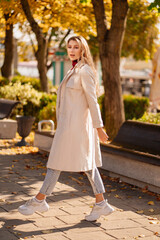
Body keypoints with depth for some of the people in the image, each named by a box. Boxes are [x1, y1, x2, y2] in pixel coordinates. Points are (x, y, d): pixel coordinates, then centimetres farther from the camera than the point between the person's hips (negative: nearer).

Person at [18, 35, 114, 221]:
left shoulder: (85, 71, -13)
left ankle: (39, 200, 11)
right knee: (87, 164, 8)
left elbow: (92, 101, -15)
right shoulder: (75, 70, 16)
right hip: (69, 121, 10)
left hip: (75, 123, -10)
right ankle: (101, 204, 11)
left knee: (57, 161, 0)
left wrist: (99, 127, -16)